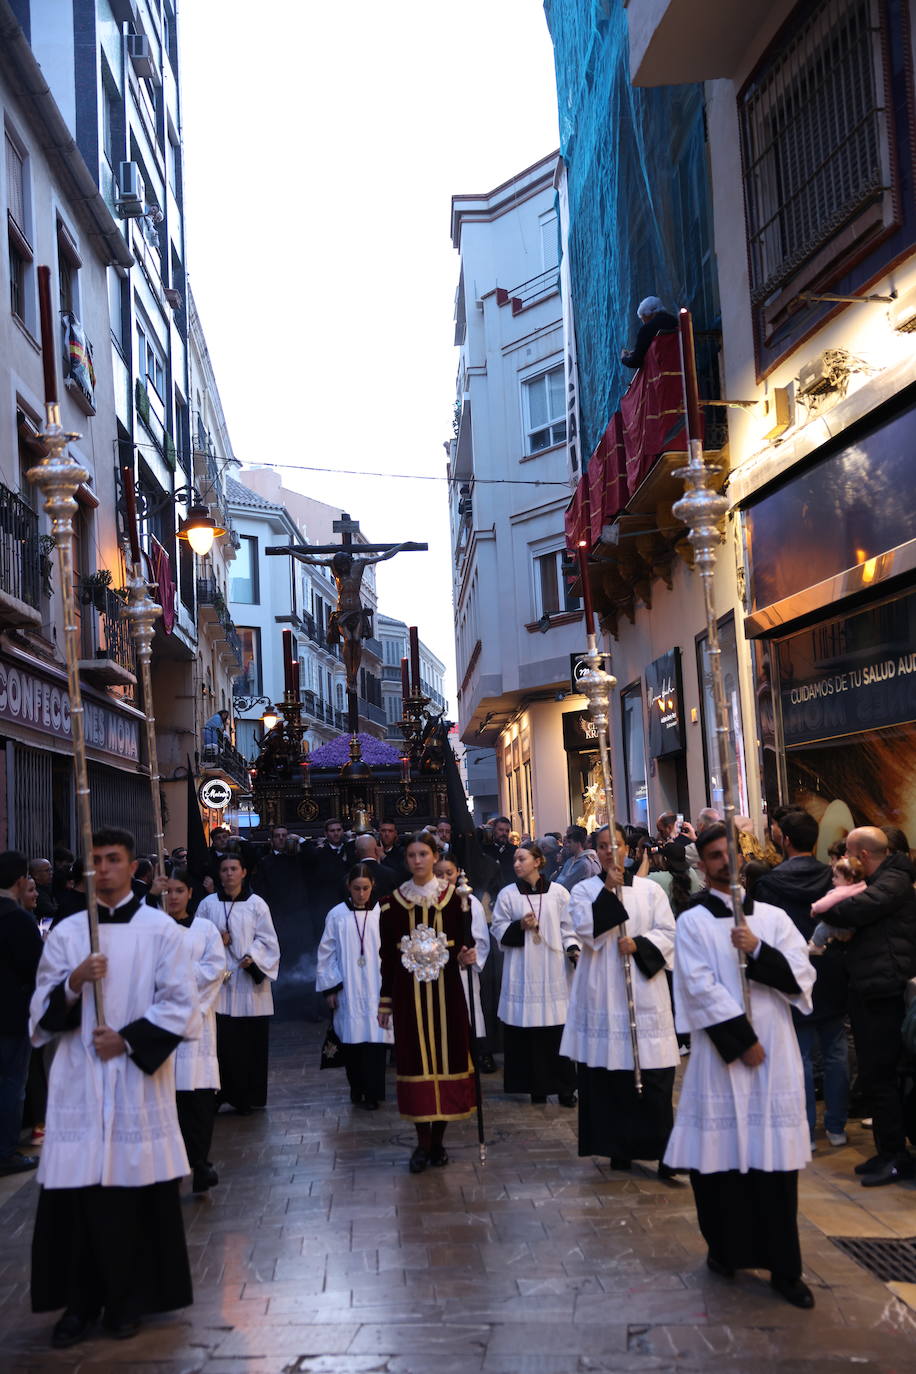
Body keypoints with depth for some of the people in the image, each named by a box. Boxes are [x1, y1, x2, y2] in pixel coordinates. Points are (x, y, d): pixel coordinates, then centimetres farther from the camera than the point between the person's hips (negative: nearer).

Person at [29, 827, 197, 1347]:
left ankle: (130, 1299, 18)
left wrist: (128, 1040, -11)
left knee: (137, 1193, 2)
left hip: (138, 1078, -2)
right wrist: (74, 982, -13)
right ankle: (80, 1301, 14)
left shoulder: (161, 930, 0)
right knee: (75, 1192, 0)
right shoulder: (66, 932, 7)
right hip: (78, 1079, 2)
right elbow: (44, 1010, 6)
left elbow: (180, 1006, -2)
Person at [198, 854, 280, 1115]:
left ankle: (245, 1098, 10)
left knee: (249, 1042, 1)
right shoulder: (208, 904, 8)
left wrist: (253, 956, -15)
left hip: (249, 981, 0)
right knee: (220, 1041, -6)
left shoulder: (256, 904, 5)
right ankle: (218, 1094, 4)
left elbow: (266, 939, 3)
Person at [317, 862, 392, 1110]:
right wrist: (329, 987, 3)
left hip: (377, 989, -1)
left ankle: (372, 1093, 5)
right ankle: (357, 1089, 21)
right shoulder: (337, 915, 1)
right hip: (348, 990, 1)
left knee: (375, 1038, -3)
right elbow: (326, 953, 5)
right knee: (352, 1039, 5)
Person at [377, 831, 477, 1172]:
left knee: (446, 1055, 3)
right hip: (408, 992, 0)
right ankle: (423, 1140, 12)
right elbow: (387, 955, 5)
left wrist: (467, 955, -21)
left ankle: (438, 1137, 16)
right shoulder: (393, 902, 2)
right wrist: (385, 1001, 5)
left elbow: (464, 939, 3)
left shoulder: (452, 897, 0)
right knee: (415, 1059, 2)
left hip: (445, 990, 0)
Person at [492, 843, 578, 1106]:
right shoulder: (508, 894, 5)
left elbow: (568, 927, 6)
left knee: (558, 1029, -2)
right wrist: (520, 926, -9)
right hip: (522, 972, 1)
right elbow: (499, 929, 8)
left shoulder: (558, 892, 4)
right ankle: (537, 1086, 10)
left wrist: (573, 950, -8)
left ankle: (565, 1087, 8)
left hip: (553, 970, -1)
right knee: (527, 1030, 0)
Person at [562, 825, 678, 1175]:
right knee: (606, 1075, 1)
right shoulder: (583, 890, 7)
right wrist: (608, 891, -12)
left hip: (645, 991, 0)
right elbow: (586, 931, -8)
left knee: (652, 1076, -4)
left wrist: (639, 944, -13)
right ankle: (618, 1147, 12)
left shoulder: (650, 890, 8)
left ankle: (660, 1148, 2)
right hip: (601, 994, 0)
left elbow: (668, 933, 4)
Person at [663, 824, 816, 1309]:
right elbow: (701, 989, -7)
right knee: (721, 1155, 2)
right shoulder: (692, 922, 2)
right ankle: (726, 1249, 20)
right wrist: (742, 1042, -12)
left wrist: (758, 951, -14)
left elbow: (802, 977, 2)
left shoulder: (772, 918, 10)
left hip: (775, 1054, 2)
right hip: (721, 1054, -1)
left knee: (775, 1160, 2)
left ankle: (784, 1266, 9)